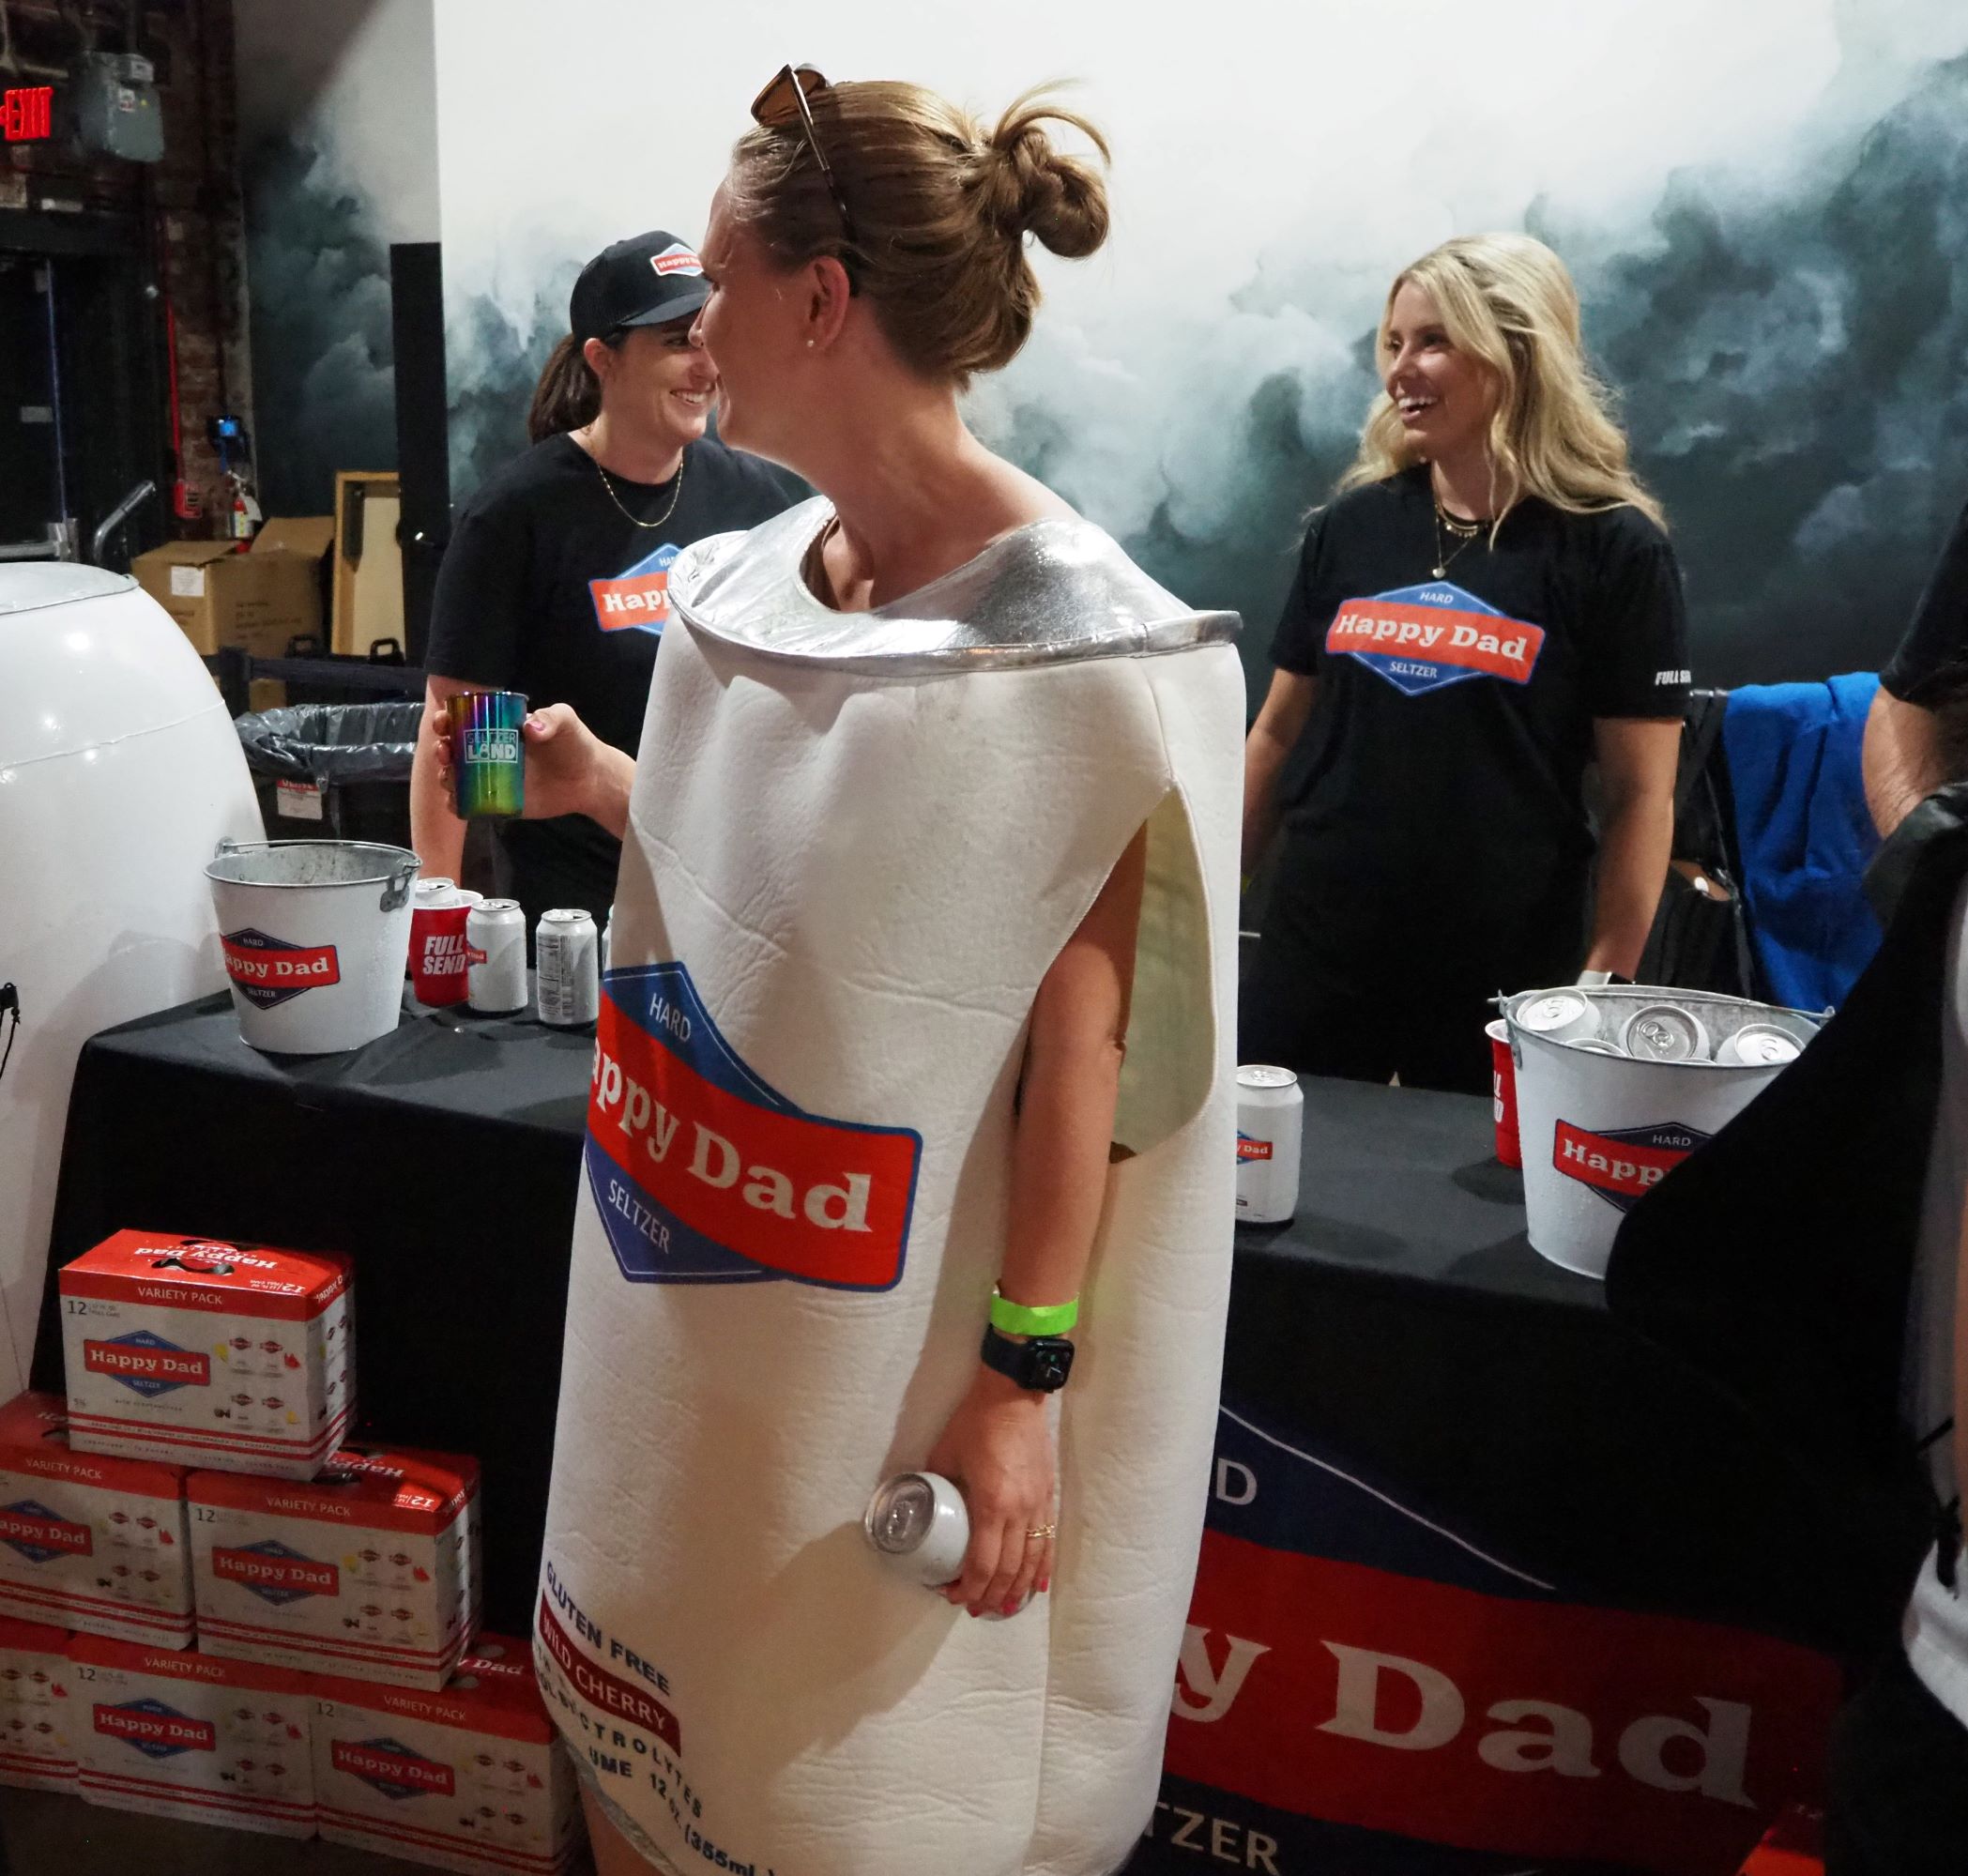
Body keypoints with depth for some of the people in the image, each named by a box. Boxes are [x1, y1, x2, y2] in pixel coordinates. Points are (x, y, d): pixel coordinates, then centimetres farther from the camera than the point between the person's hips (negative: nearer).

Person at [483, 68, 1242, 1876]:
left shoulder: (1070, 643, -20)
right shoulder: (751, 583, 2)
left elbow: (1087, 1046, -19)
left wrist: (1024, 1382, -18)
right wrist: (605, 787, 13)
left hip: (899, 1331, -7)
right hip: (694, 1292, 7)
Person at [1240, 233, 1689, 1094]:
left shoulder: (1613, 549, -6)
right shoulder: (1353, 524, 5)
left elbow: (1639, 794, -6)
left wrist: (1607, 983, -8)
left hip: (1502, 980, -3)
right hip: (1311, 953, 3)